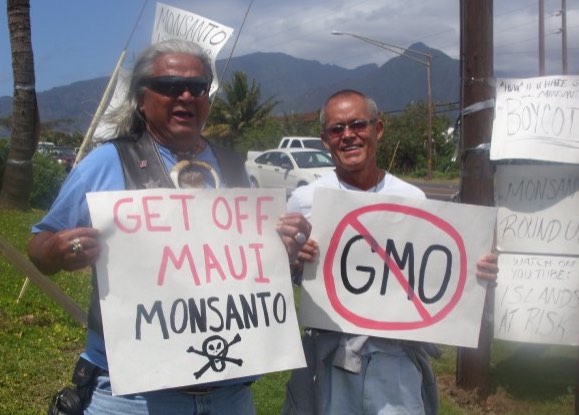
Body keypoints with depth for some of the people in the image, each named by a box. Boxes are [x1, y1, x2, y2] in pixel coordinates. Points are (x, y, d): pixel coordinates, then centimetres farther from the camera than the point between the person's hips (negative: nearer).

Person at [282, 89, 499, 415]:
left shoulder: (413, 199, 2)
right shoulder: (304, 200, 1)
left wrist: (476, 273, -10)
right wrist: (291, 260, -15)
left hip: (398, 356, 1)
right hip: (328, 355, 0)